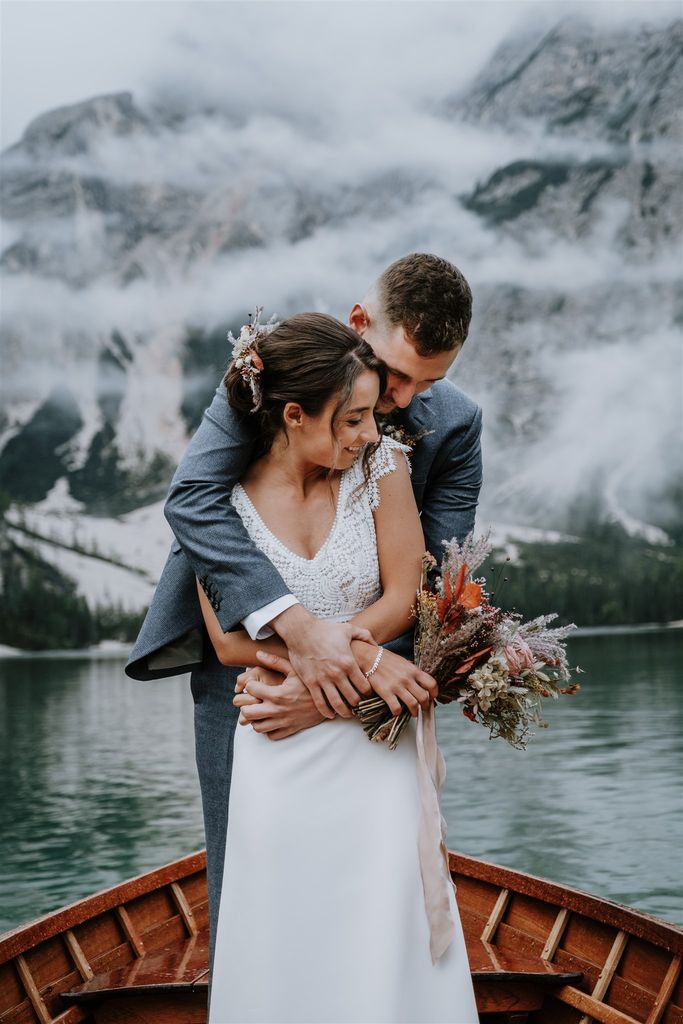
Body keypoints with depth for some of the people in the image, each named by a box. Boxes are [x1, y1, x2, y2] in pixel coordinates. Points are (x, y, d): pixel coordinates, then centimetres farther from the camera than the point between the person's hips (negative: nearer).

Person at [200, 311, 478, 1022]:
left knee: (386, 933, -1)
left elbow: (404, 598, -4)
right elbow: (230, 642, -8)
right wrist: (358, 654, -18)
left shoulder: (381, 465, -4)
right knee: (284, 940, 4)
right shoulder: (224, 496, -6)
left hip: (375, 736, 1)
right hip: (279, 753, 0)